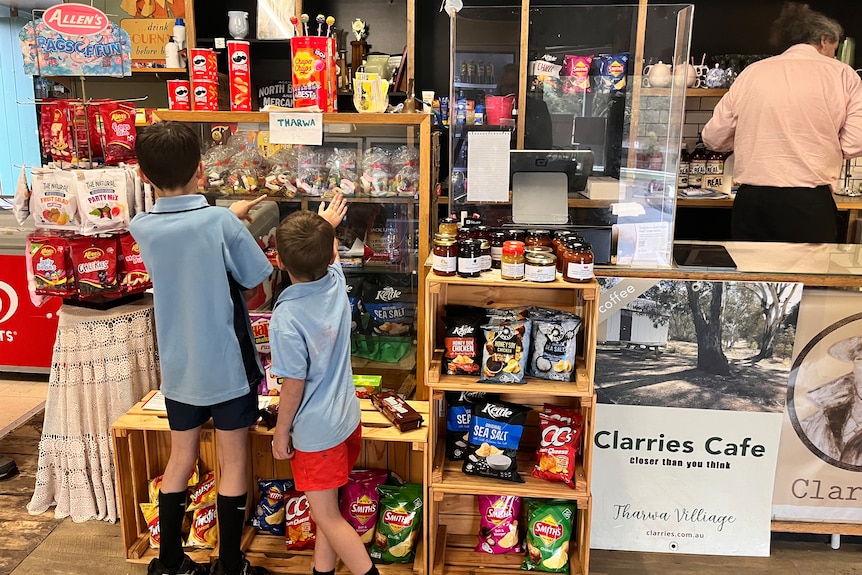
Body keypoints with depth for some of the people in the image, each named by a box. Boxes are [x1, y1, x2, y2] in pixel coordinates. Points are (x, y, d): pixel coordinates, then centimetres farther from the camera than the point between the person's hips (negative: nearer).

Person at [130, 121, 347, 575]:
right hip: (227, 367, -4)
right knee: (233, 462, 10)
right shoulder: (221, 223, -19)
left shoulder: (142, 228, -5)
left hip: (178, 368, 4)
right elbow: (259, 287, -10)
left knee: (180, 458, 19)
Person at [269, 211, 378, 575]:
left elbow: (294, 385, -20)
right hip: (346, 419, 7)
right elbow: (331, 259, 15)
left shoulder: (286, 319, -26)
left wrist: (281, 433, -4)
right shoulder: (337, 283, -10)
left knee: (326, 517, 8)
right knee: (327, 508, 21)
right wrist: (325, 229, 34)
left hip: (315, 432, -7)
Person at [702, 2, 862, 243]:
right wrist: (821, 143, 16)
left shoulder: (751, 72, 8)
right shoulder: (842, 74, 3)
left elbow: (714, 137, 9)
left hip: (751, 199, 3)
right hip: (809, 204, -2)